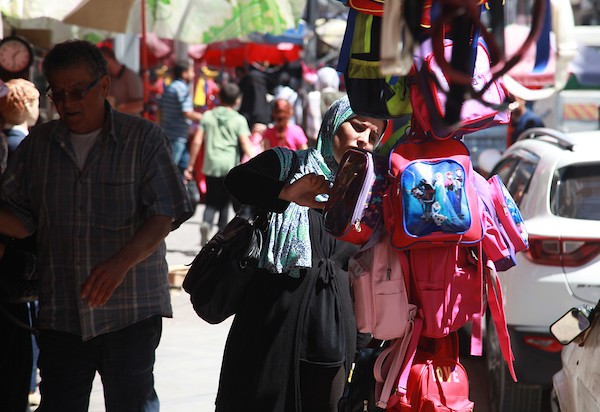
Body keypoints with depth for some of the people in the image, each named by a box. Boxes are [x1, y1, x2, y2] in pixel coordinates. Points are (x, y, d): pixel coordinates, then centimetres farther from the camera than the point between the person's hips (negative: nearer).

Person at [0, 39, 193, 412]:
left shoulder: (144, 138, 0)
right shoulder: (38, 145, 11)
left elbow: (164, 215, -8)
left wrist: (121, 263, -24)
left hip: (131, 308, -3)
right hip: (60, 312, 3)